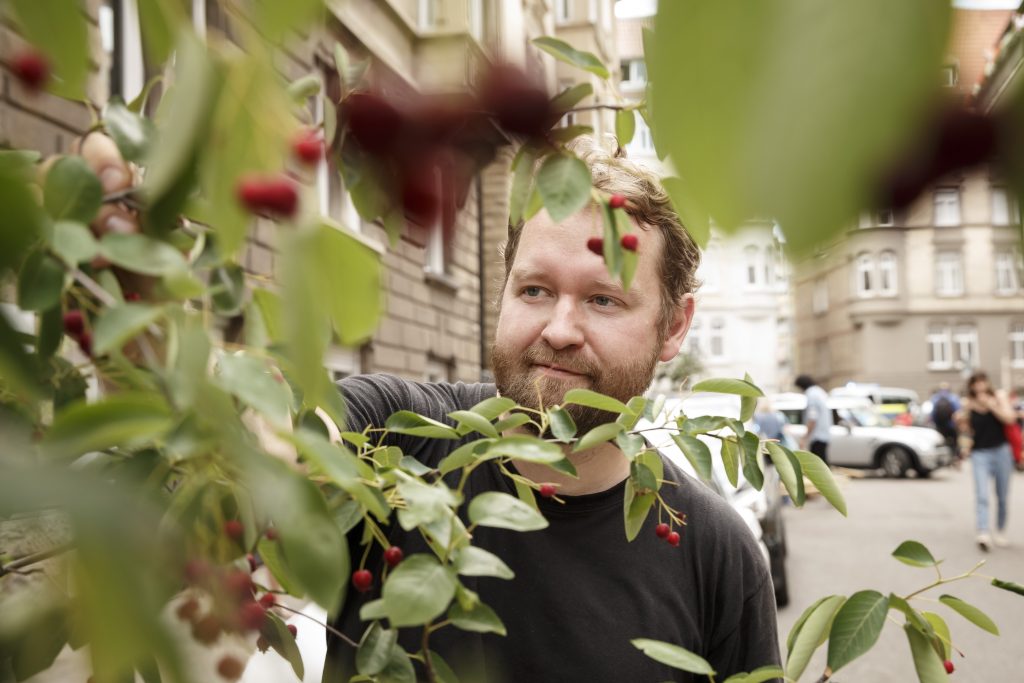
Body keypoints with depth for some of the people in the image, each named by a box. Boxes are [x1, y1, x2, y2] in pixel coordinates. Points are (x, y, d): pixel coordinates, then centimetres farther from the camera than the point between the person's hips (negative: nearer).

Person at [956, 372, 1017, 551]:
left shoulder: (999, 396, 1)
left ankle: (1000, 532, 25)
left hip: (1001, 450, 1)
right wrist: (961, 422, -12)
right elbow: (968, 432, 8)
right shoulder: (968, 404, 1)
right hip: (980, 453, -1)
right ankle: (983, 534, -24)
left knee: (1002, 496, 9)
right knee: (981, 495, -15)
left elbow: (1010, 418, -12)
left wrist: (991, 405, -17)